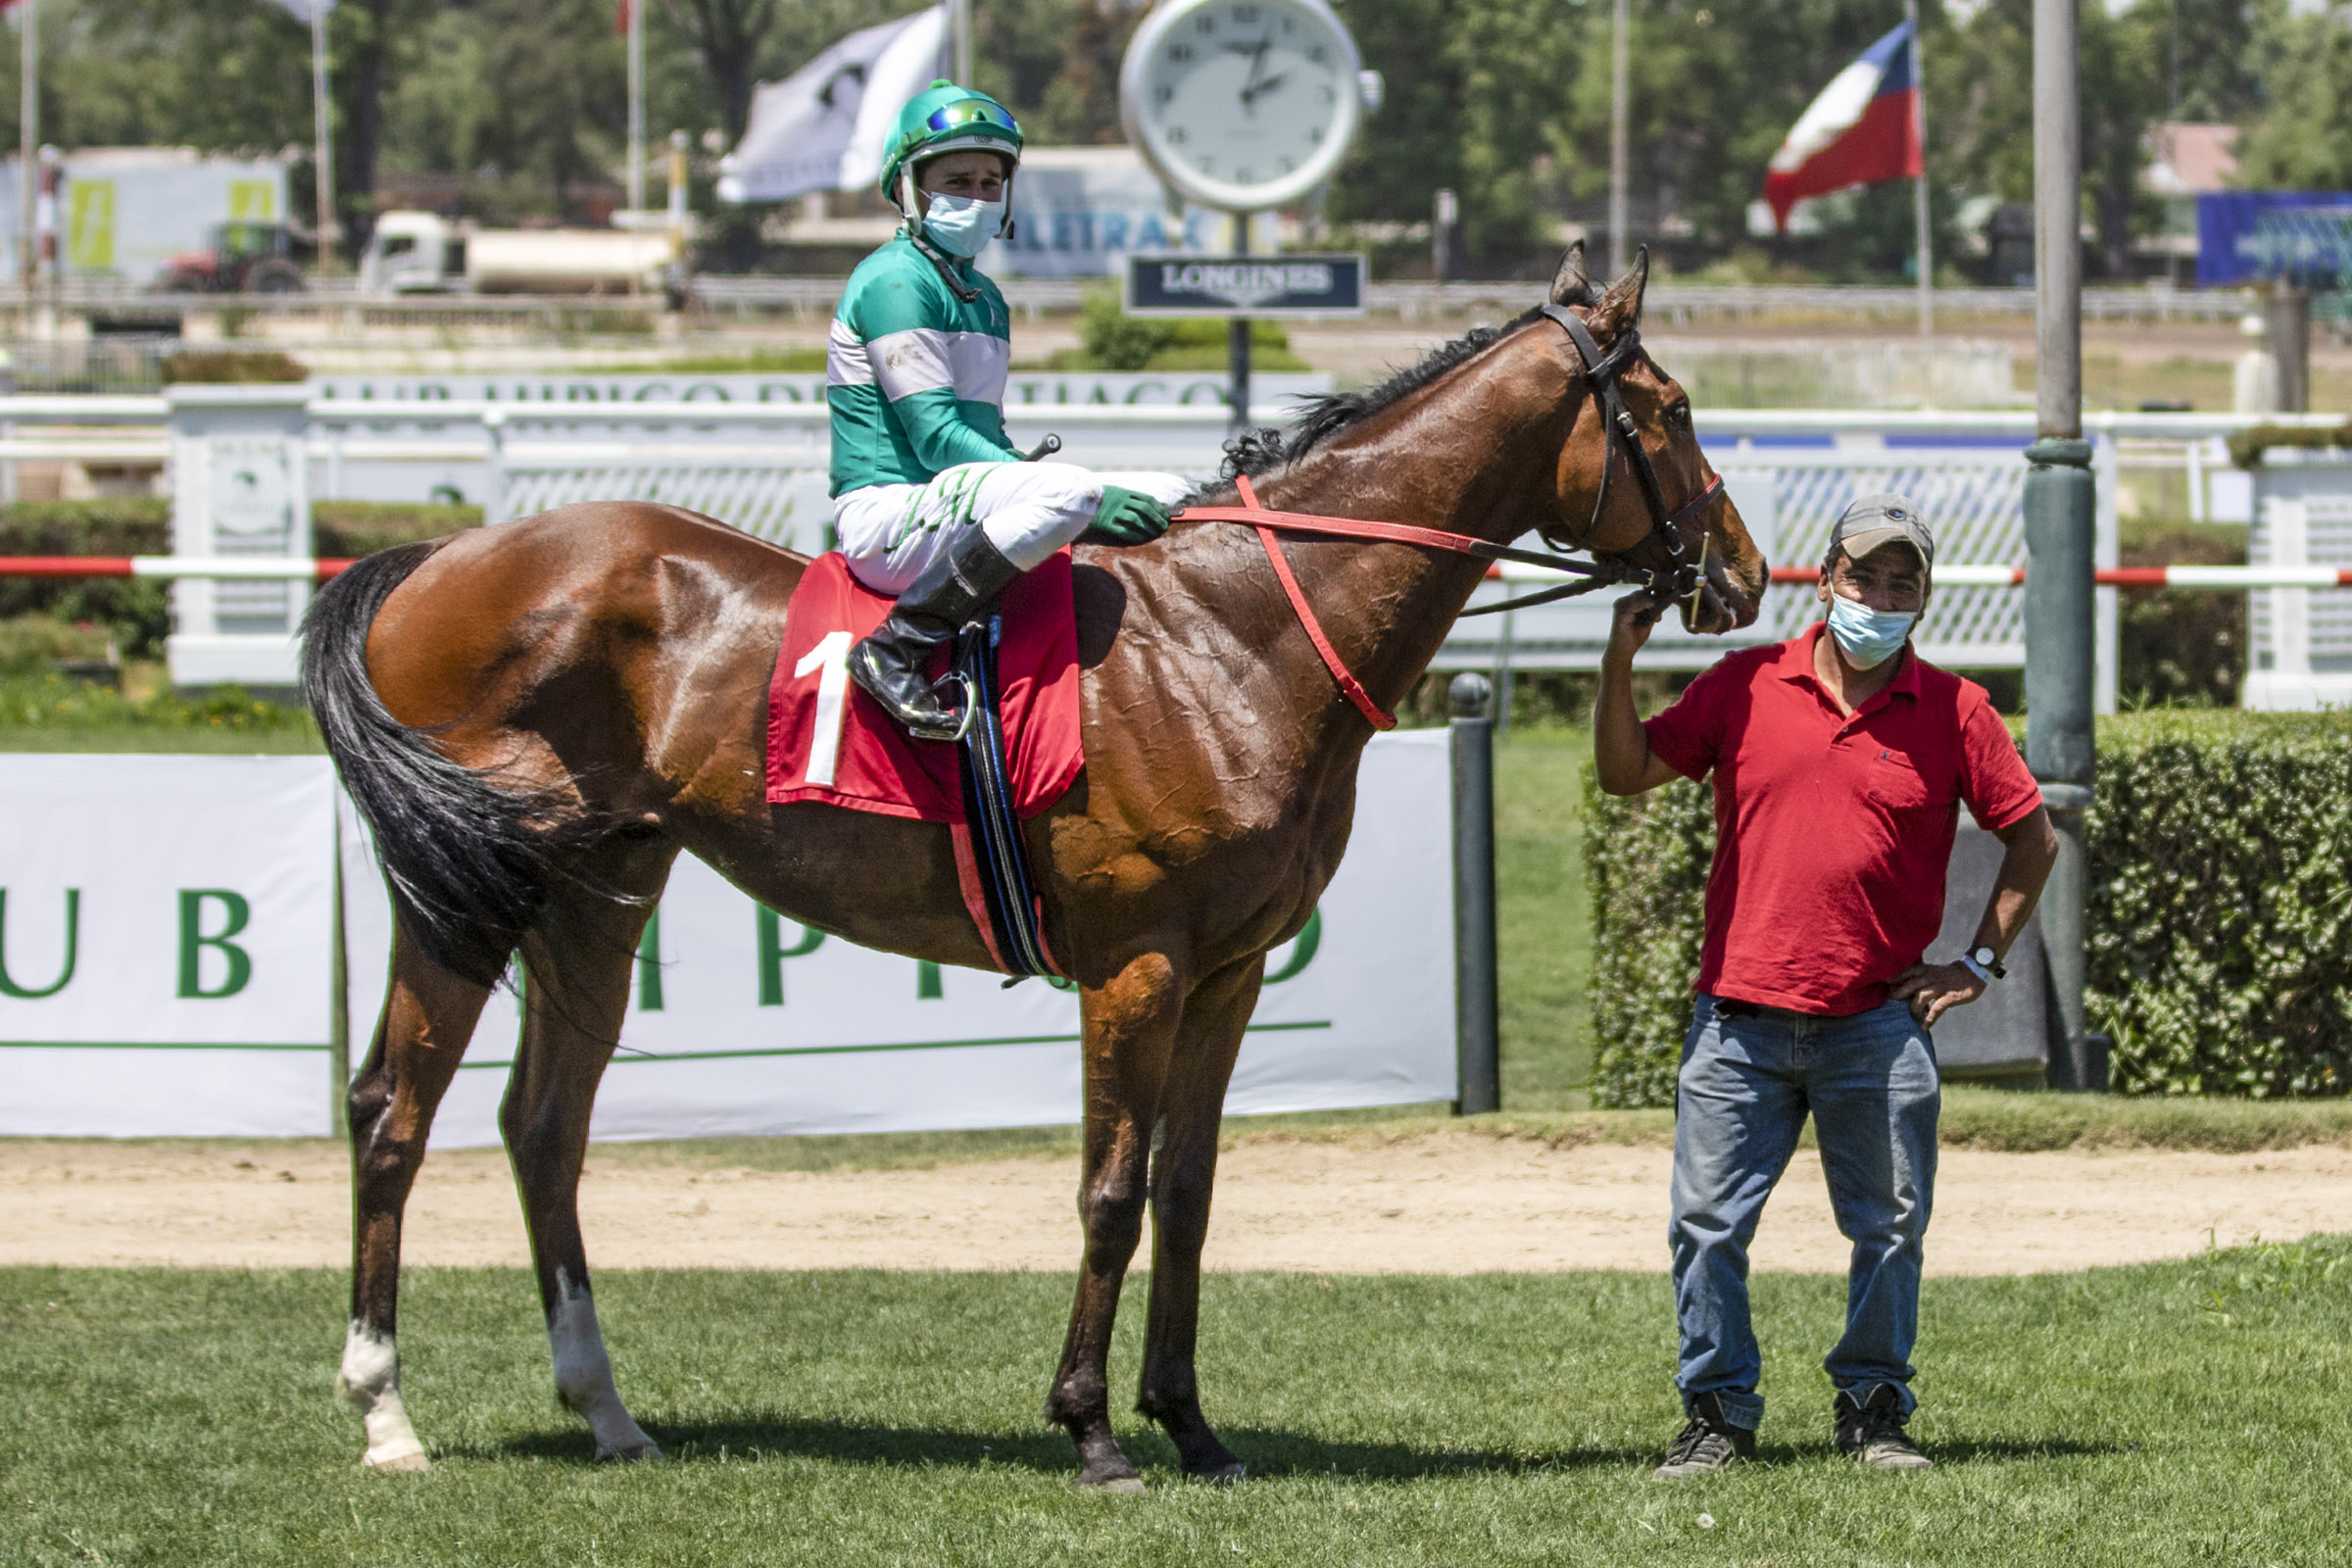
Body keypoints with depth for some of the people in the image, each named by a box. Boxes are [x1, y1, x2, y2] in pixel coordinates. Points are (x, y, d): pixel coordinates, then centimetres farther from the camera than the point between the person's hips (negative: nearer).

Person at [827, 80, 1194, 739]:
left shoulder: (983, 296, 22)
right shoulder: (894, 282, -9)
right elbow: (938, 438, -17)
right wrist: (1069, 497, -24)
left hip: (963, 502, 9)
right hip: (889, 516, -9)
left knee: (1167, 499, 2)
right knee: (1067, 490, -36)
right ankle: (899, 649, -29)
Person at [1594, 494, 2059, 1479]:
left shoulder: (1953, 713, 2)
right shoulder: (1746, 687, 4)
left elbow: (2032, 840, 10)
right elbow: (1626, 774, 9)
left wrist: (1982, 961, 5)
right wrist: (1620, 664, -5)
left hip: (1878, 1022, -1)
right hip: (1740, 1017, 1)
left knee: (1888, 1229, 4)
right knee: (1708, 1223, -1)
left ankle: (1874, 1410, 17)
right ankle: (1717, 1414, 9)